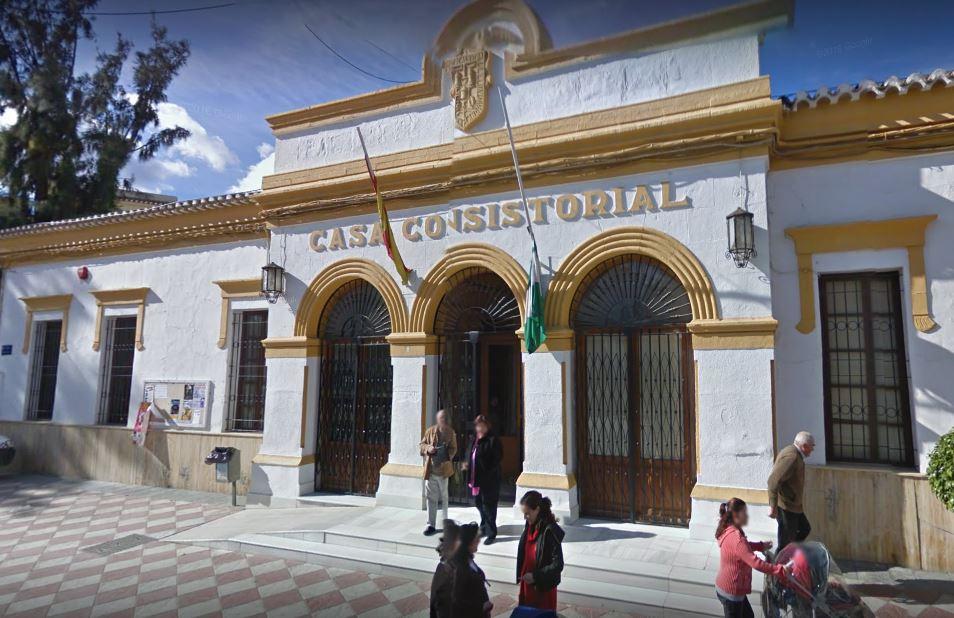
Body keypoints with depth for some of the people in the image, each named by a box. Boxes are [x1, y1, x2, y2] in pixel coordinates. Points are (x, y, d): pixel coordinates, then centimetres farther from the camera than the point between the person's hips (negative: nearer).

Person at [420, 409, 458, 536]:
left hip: (444, 470, 0)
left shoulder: (451, 433, -1)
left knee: (444, 497, 12)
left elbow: (454, 449, 5)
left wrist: (448, 454, -16)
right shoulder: (430, 431, 1)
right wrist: (428, 448, -13)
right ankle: (431, 524, 13)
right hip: (430, 470, 1)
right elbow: (422, 444, 7)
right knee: (431, 498, 4)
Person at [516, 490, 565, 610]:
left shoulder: (550, 531, -24)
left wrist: (535, 576, -23)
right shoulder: (530, 526, -3)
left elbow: (558, 565, -22)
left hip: (544, 586, -6)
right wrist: (520, 575, 11)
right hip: (527, 582, 6)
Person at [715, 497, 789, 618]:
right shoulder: (735, 537, -30)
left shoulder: (729, 531, 2)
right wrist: (780, 570, -31)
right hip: (731, 591, -9)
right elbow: (755, 563, -34)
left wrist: (761, 546, 13)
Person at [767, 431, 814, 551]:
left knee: (805, 529, 23)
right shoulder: (791, 457, -24)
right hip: (785, 506, -10)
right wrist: (773, 507, -28)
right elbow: (773, 481, -30)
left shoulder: (793, 453, 9)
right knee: (786, 541, 0)